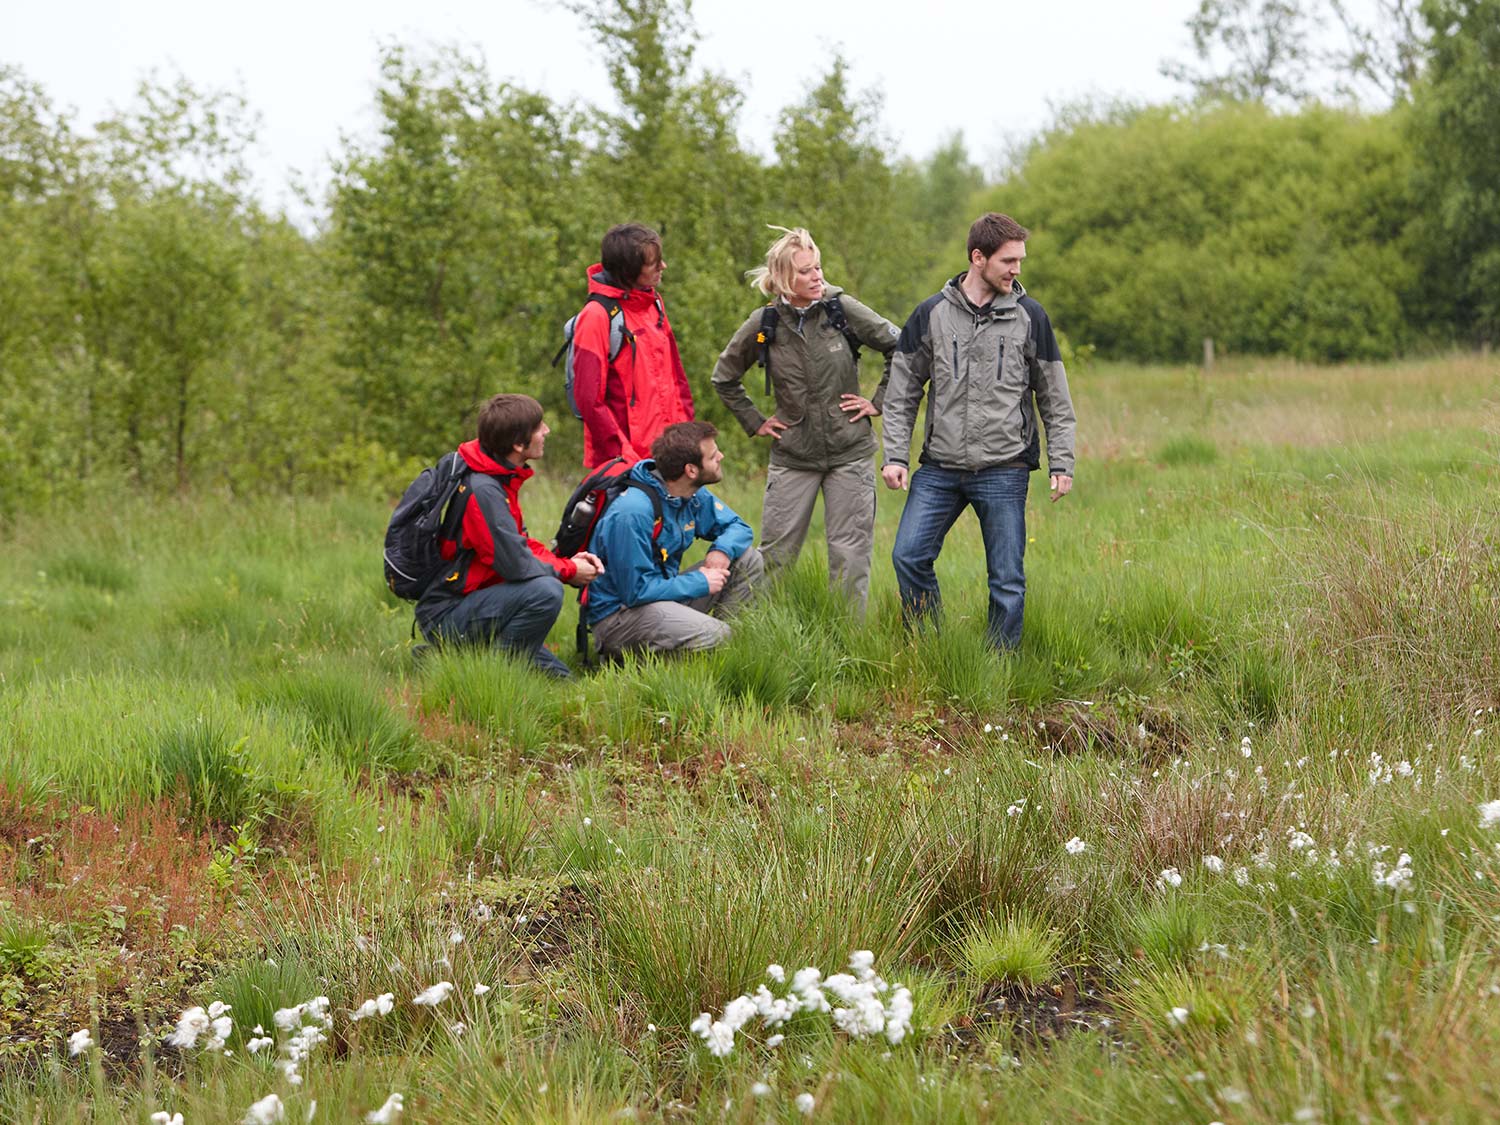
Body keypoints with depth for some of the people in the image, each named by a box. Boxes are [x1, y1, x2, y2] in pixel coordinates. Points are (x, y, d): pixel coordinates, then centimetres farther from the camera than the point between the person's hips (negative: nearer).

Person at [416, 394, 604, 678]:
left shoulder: (499, 478, 8)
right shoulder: (482, 490, -23)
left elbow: (518, 542, 16)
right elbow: (515, 564, -24)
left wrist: (567, 560, -1)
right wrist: (569, 570, -8)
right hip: (445, 616, -10)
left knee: (558, 675, 10)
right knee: (546, 591, -29)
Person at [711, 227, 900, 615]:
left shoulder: (843, 309, -5)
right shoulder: (764, 324, -2)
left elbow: (900, 347, 4)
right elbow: (724, 377, 13)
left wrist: (878, 402, 2)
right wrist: (754, 422, 8)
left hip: (850, 452, -1)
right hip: (792, 456, 1)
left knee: (850, 553, 1)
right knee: (775, 553, 2)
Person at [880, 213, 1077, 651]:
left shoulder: (1029, 317, 3)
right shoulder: (931, 314, 3)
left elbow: (1054, 397, 8)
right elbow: (902, 392, 8)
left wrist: (1061, 464, 2)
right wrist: (895, 455, 0)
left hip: (1004, 470, -1)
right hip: (939, 468, 1)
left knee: (1007, 580, 1)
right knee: (909, 557, -6)